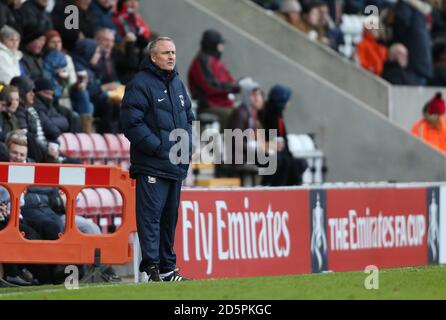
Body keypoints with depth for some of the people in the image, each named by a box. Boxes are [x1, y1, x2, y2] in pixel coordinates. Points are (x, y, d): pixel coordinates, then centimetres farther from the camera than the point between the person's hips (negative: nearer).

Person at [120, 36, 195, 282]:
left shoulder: (177, 84, 18)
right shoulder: (140, 84, -8)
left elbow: (188, 117, 28)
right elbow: (131, 122, -15)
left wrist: (187, 144, 10)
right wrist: (157, 147, -18)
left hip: (177, 165, 8)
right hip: (151, 165, -8)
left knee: (170, 216, 12)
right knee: (151, 214, -12)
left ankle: (167, 268, 18)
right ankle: (151, 266, -13)